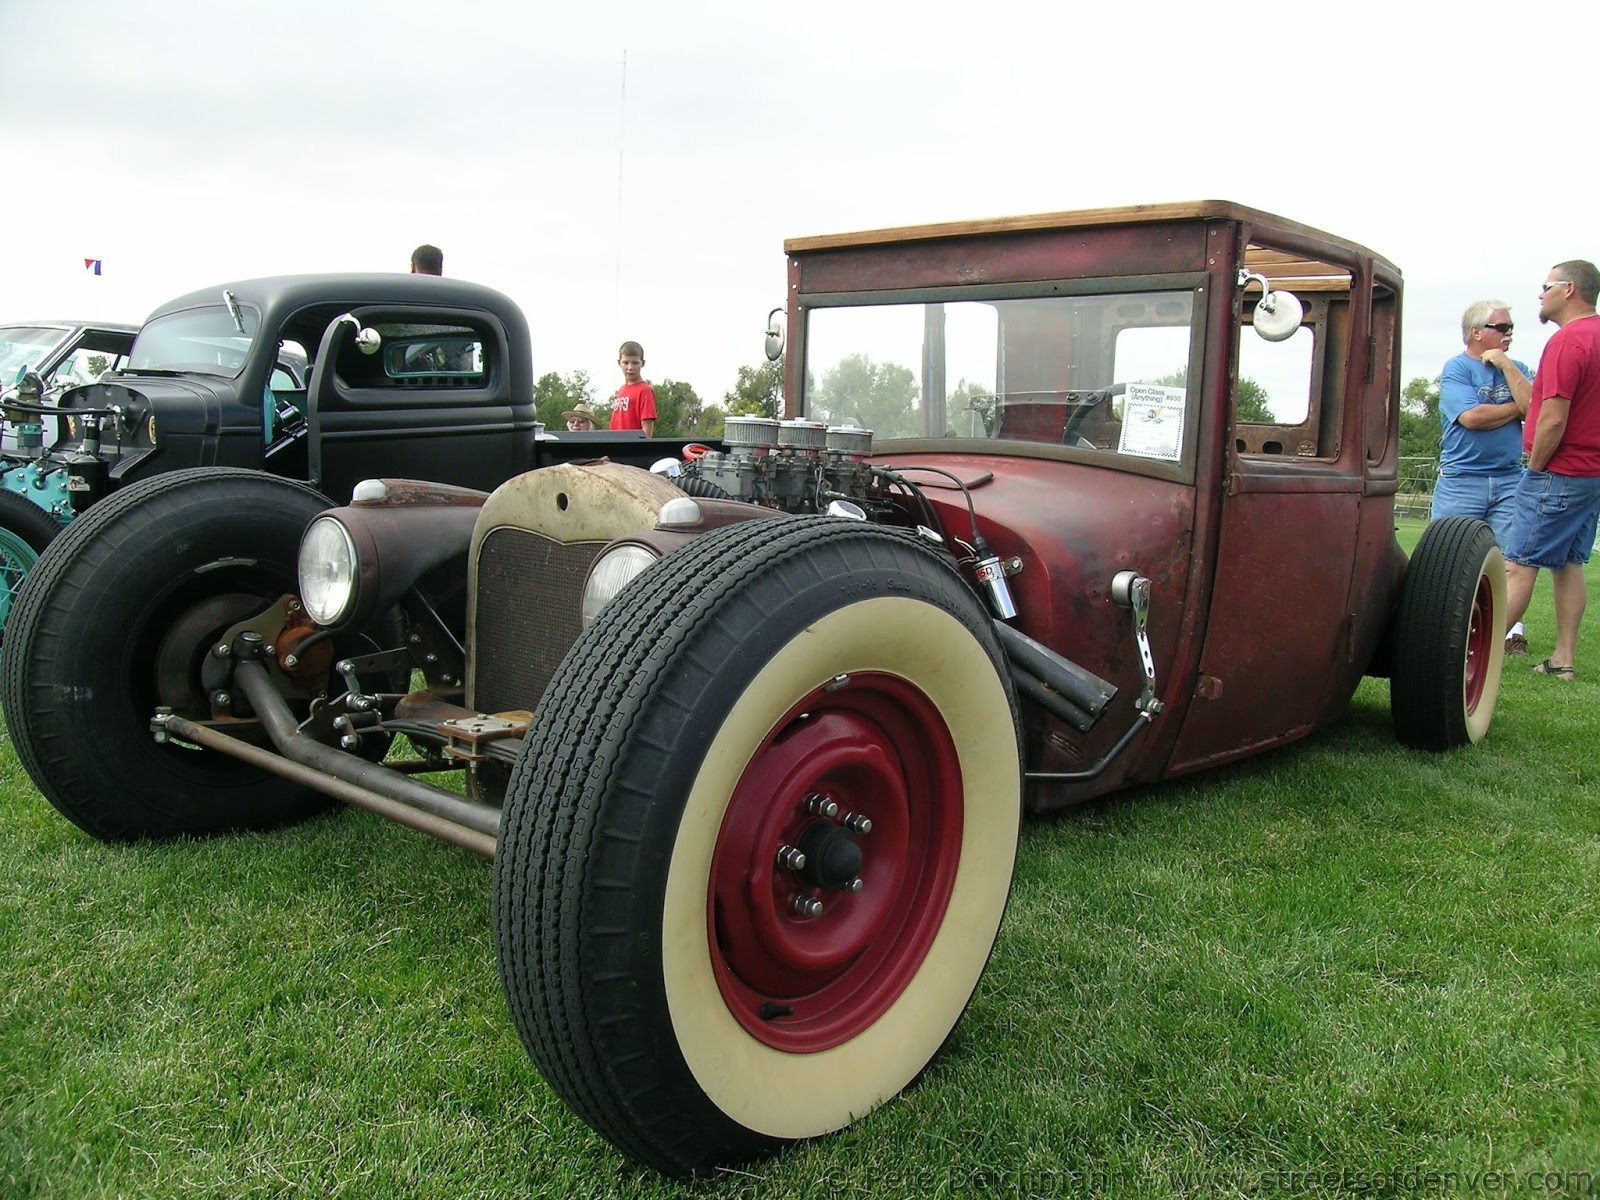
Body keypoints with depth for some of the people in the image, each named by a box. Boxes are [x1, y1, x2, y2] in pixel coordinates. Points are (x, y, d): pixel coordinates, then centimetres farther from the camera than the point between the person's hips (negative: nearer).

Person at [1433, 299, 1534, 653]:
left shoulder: (1516, 369, 13)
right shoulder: (1456, 368, -1)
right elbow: (1471, 416, -16)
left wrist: (1505, 363, -6)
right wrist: (1515, 408, -3)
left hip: (1509, 479, 4)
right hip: (1461, 479, -4)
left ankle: (1511, 625, 5)